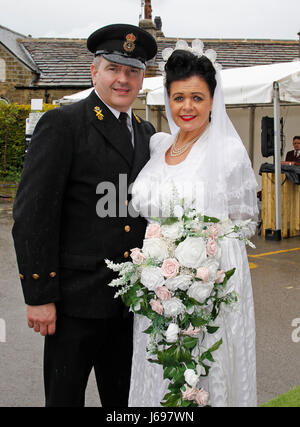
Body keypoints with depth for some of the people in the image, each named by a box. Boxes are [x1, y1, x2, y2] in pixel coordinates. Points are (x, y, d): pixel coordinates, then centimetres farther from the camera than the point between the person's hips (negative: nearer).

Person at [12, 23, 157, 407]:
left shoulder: (147, 133, 12)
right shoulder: (62, 124, -8)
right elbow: (32, 214, -13)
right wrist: (39, 295, -15)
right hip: (76, 300, -5)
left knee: (124, 397, 18)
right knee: (65, 397, 10)